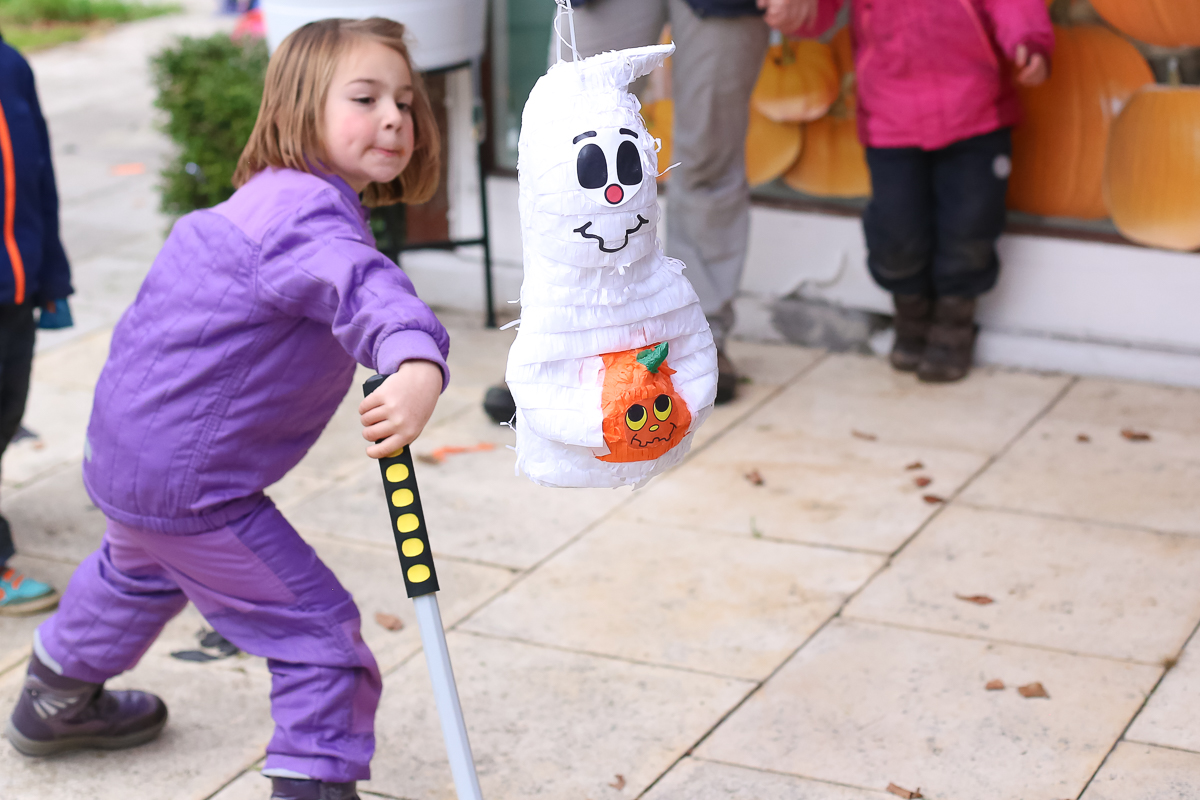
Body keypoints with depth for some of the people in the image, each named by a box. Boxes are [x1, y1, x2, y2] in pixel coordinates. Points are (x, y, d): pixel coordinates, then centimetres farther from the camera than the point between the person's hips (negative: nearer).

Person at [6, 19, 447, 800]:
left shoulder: (274, 198, 6)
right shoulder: (312, 211, -26)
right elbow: (362, 283, -48)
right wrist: (418, 362, -66)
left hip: (126, 445, 11)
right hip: (191, 486, -11)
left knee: (140, 568, 39)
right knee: (319, 628, -3)